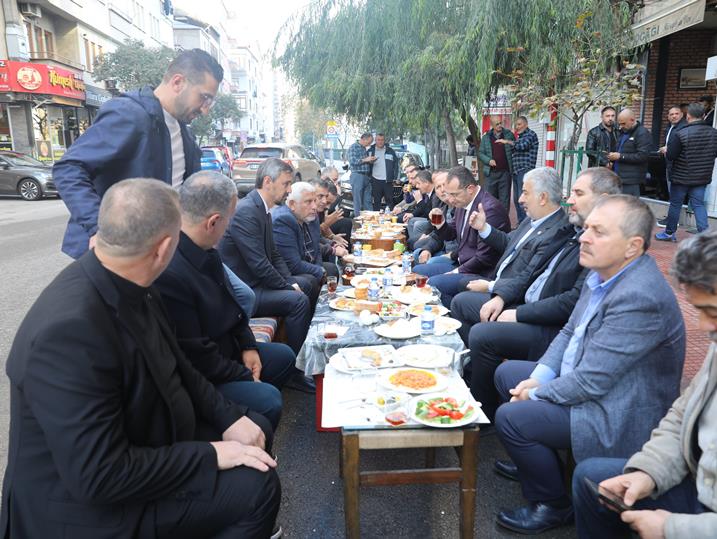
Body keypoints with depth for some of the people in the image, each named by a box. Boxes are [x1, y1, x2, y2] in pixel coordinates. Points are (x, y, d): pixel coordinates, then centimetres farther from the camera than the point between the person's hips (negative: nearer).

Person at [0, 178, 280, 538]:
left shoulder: (130, 289, -8)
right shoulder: (69, 331, -35)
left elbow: (176, 368, 6)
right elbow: (100, 475, -31)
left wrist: (229, 416, -5)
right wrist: (210, 455, -23)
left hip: (147, 438, 9)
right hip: (94, 502, -8)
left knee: (258, 428, 13)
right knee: (257, 488, -17)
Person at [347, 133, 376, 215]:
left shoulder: (364, 148, 17)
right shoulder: (353, 147, -6)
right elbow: (352, 161, -17)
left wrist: (370, 160, 7)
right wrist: (365, 160, -17)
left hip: (366, 176, 8)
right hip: (357, 175, -8)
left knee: (367, 201, 8)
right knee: (358, 201, -3)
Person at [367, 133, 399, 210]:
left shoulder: (391, 151, 6)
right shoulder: (370, 151, 6)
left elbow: (396, 164, 6)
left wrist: (395, 178, 0)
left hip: (388, 181, 0)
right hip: (375, 181, 0)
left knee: (389, 201, 3)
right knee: (376, 201, 6)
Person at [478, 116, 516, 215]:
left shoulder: (509, 135, 7)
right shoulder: (486, 137, 8)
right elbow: (480, 153, 8)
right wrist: (488, 160, -8)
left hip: (505, 172, -1)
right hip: (491, 173, 1)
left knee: (504, 198, 2)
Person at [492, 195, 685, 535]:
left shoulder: (639, 298, -31)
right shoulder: (605, 273, -1)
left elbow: (590, 382, -28)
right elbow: (570, 332, 9)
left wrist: (536, 393, -13)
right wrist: (539, 377, -5)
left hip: (618, 417, -10)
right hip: (584, 382, 10)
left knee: (510, 417, -19)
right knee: (506, 373, 14)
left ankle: (553, 505, 8)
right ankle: (534, 460, 33)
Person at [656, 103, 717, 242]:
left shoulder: (680, 134, -19)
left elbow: (670, 156, -16)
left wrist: (665, 151, 5)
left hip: (682, 177, -4)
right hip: (703, 177, 4)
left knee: (675, 204, 9)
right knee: (698, 205, 9)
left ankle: (669, 233, 21)